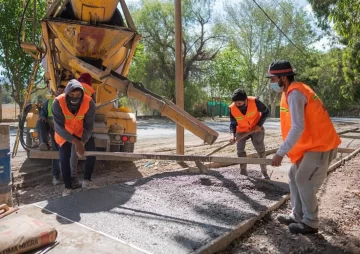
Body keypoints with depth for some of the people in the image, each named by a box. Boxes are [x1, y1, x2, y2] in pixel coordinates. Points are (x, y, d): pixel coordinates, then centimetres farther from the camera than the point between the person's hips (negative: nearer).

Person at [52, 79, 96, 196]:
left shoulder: (89, 103, -30)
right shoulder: (58, 103, -32)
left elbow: (89, 126, -23)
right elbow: (59, 127, -32)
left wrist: (82, 142, -37)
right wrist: (75, 142, -42)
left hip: (82, 132, 1)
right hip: (64, 134, -1)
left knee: (91, 154, -9)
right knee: (64, 159, -6)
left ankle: (86, 180, 13)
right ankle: (68, 187, 11)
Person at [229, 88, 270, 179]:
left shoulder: (254, 101, -29)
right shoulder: (232, 108, -23)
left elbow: (265, 112, -11)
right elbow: (233, 123, -12)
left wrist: (259, 124, -19)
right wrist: (233, 134, -30)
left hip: (256, 129, -2)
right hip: (241, 130, 2)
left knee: (261, 150, 2)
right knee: (240, 150, -1)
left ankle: (264, 172, 17)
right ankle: (243, 173, 14)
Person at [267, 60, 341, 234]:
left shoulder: (294, 93, -21)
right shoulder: (293, 91, 9)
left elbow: (298, 128, -29)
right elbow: (296, 126, 10)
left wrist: (281, 152, -28)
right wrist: (288, 150, 9)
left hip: (320, 144, -10)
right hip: (312, 142, 10)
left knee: (304, 181, -3)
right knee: (294, 176, 12)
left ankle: (310, 223, 12)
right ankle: (298, 216, 22)